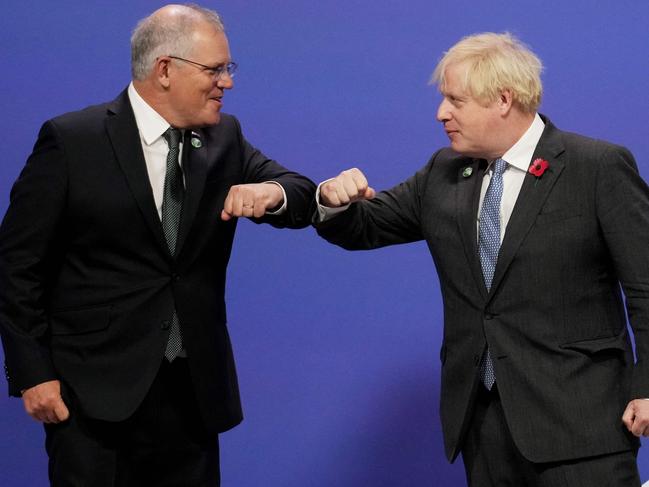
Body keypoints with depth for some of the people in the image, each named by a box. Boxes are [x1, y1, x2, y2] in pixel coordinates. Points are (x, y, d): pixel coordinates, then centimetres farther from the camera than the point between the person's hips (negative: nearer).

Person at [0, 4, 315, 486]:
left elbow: (303, 197, 5)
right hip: (96, 393, -4)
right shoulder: (70, 140, -7)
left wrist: (272, 192, -18)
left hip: (195, 391, 5)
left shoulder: (224, 139, 7)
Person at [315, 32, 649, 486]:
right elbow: (364, 227, 16)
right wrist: (337, 200, -7)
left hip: (577, 418, -5)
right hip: (482, 415, 5)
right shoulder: (444, 173, 11)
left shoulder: (600, 168, -6)